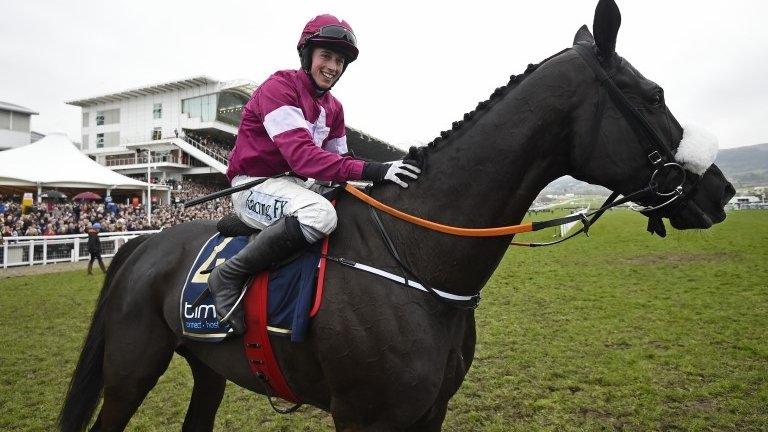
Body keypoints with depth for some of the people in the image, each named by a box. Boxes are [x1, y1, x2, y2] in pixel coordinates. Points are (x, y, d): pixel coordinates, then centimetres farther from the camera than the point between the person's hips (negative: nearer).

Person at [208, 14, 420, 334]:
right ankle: (228, 276, -22)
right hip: (254, 185, -8)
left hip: (297, 184, 9)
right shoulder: (278, 87, -14)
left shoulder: (333, 108, 12)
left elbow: (337, 160, 10)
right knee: (320, 214, -36)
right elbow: (301, 155, -29)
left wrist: (373, 180, -10)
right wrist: (369, 170, -37)